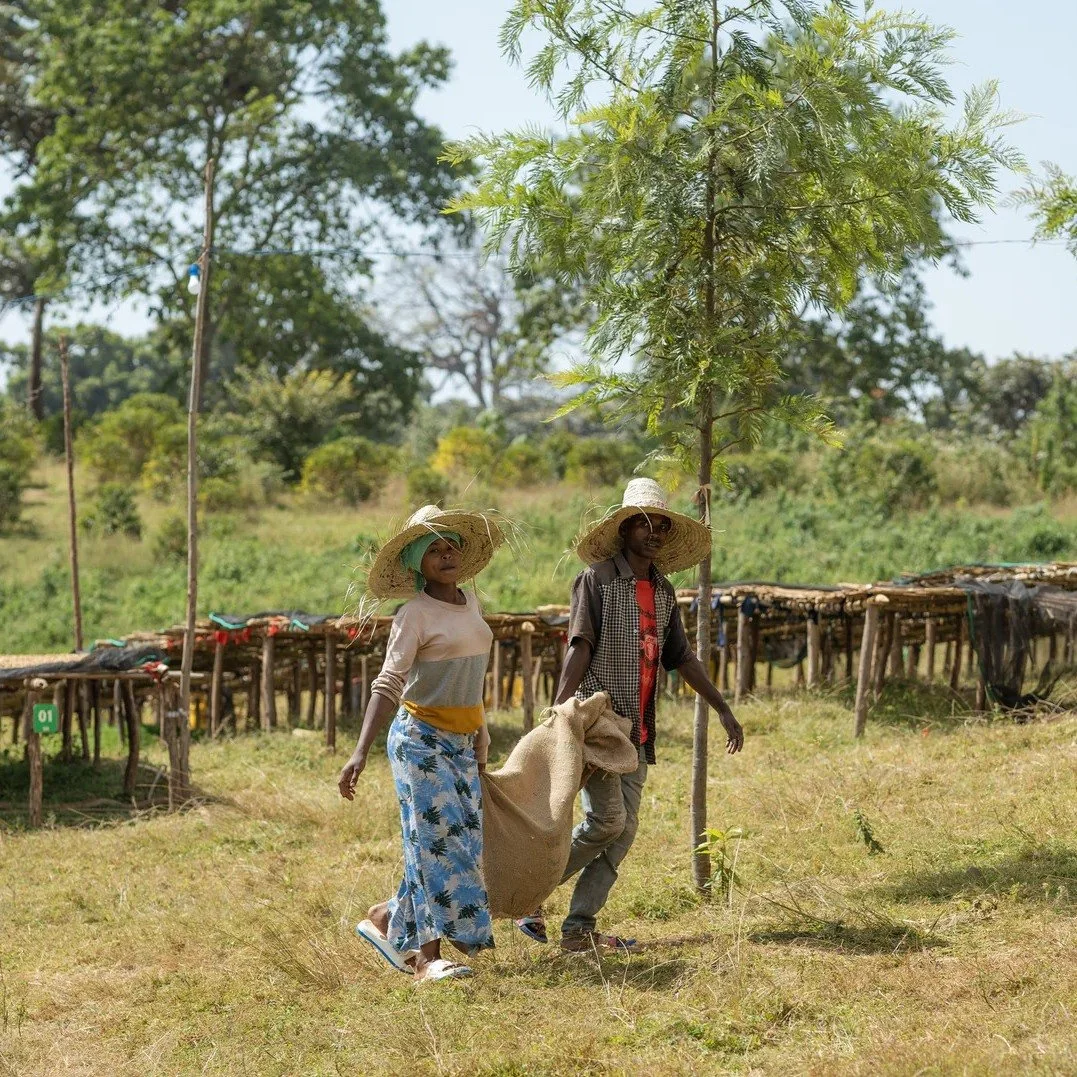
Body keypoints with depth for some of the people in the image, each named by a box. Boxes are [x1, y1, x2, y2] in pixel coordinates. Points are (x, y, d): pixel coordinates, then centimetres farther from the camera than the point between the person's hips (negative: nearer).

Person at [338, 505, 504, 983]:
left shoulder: (470, 604, 10)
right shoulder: (414, 616, -13)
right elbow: (387, 685, -19)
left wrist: (480, 738, 24)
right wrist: (360, 753, -28)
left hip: (461, 743, 7)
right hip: (421, 740, -7)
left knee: (464, 843, 6)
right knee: (438, 841, -9)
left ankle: (386, 919, 20)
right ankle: (428, 956, -5)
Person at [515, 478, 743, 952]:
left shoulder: (663, 591, 15)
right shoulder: (597, 579, -5)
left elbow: (681, 656, 22)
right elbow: (579, 646, -14)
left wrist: (723, 709, 22)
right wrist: (560, 708, -25)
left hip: (636, 730, 7)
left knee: (624, 829, 2)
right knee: (607, 819, -14)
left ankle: (579, 927, 4)